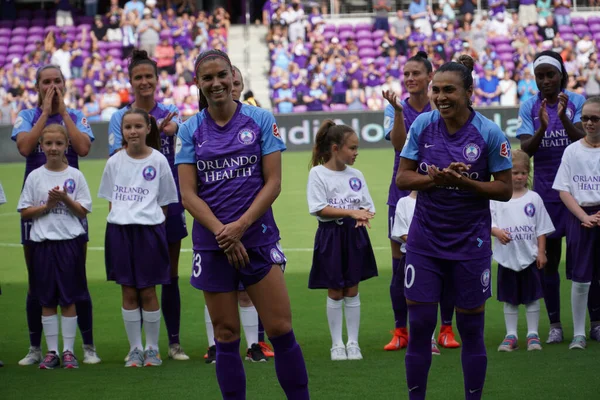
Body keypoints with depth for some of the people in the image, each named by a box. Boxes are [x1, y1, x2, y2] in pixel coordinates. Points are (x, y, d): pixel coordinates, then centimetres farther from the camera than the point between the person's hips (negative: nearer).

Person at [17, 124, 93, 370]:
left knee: (69, 299, 2)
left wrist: (66, 199, -13)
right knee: (47, 300, 4)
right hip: (43, 242, 1)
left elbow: (83, 211, 2)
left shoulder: (75, 176, 2)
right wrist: (47, 205, -10)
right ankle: (52, 351, 10)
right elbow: (24, 212, 3)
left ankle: (68, 350, 8)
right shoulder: (35, 176, 3)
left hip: (70, 241, -1)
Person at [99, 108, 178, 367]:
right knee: (128, 292, 5)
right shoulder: (115, 162, 6)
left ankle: (152, 349, 13)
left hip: (149, 229, -2)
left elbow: (165, 202, 4)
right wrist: (118, 220, 3)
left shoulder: (158, 161, -1)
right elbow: (110, 199, 14)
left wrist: (154, 223, -3)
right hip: (119, 230, 2)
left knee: (148, 291, 1)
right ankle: (135, 349, 13)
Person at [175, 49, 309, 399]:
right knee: (226, 336, 4)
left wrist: (241, 226, -14)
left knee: (281, 329, -5)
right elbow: (188, 194, -1)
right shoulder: (191, 130, 4)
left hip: (258, 238, -1)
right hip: (212, 245, 1)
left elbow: (273, 182, -3)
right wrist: (222, 232, -13)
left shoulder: (261, 120, 1)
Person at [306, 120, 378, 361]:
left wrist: (363, 217, -16)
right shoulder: (318, 174, -7)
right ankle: (337, 344, 13)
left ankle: (353, 342, 14)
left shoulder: (356, 175, 6)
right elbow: (319, 208, -14)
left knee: (352, 291, 7)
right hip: (331, 235, -3)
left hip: (355, 235, 3)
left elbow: (367, 206, 7)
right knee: (335, 292, 4)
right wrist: (350, 212, -21)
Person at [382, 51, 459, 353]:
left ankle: (446, 329, 9)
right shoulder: (395, 110, 3)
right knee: (400, 266, 0)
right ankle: (401, 331, 9)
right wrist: (398, 111, -28)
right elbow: (398, 143, -14)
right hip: (403, 194, 1)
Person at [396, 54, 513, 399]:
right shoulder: (423, 124, -3)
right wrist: (435, 179, -20)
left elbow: (504, 189, -7)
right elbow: (402, 177, 0)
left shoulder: (490, 133, -10)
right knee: (419, 324, 2)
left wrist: (462, 181, -22)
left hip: (470, 242, -2)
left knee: (471, 328, 5)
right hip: (425, 239, 2)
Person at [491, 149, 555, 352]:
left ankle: (532, 334, 12)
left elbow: (541, 228, 4)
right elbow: (488, 221, -4)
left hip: (530, 256, 0)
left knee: (532, 297, 4)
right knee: (509, 299, 7)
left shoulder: (533, 198, 2)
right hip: (507, 257, 0)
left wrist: (541, 252, 0)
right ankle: (511, 335, 13)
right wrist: (497, 231, -25)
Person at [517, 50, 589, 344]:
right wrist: (542, 128, -25)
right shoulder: (529, 107, 2)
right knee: (549, 257, 3)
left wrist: (564, 118, -28)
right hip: (545, 192, 1)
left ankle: (595, 321, 7)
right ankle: (554, 325, 9)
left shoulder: (577, 102, -1)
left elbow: (583, 140, -11)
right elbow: (525, 149, -6)